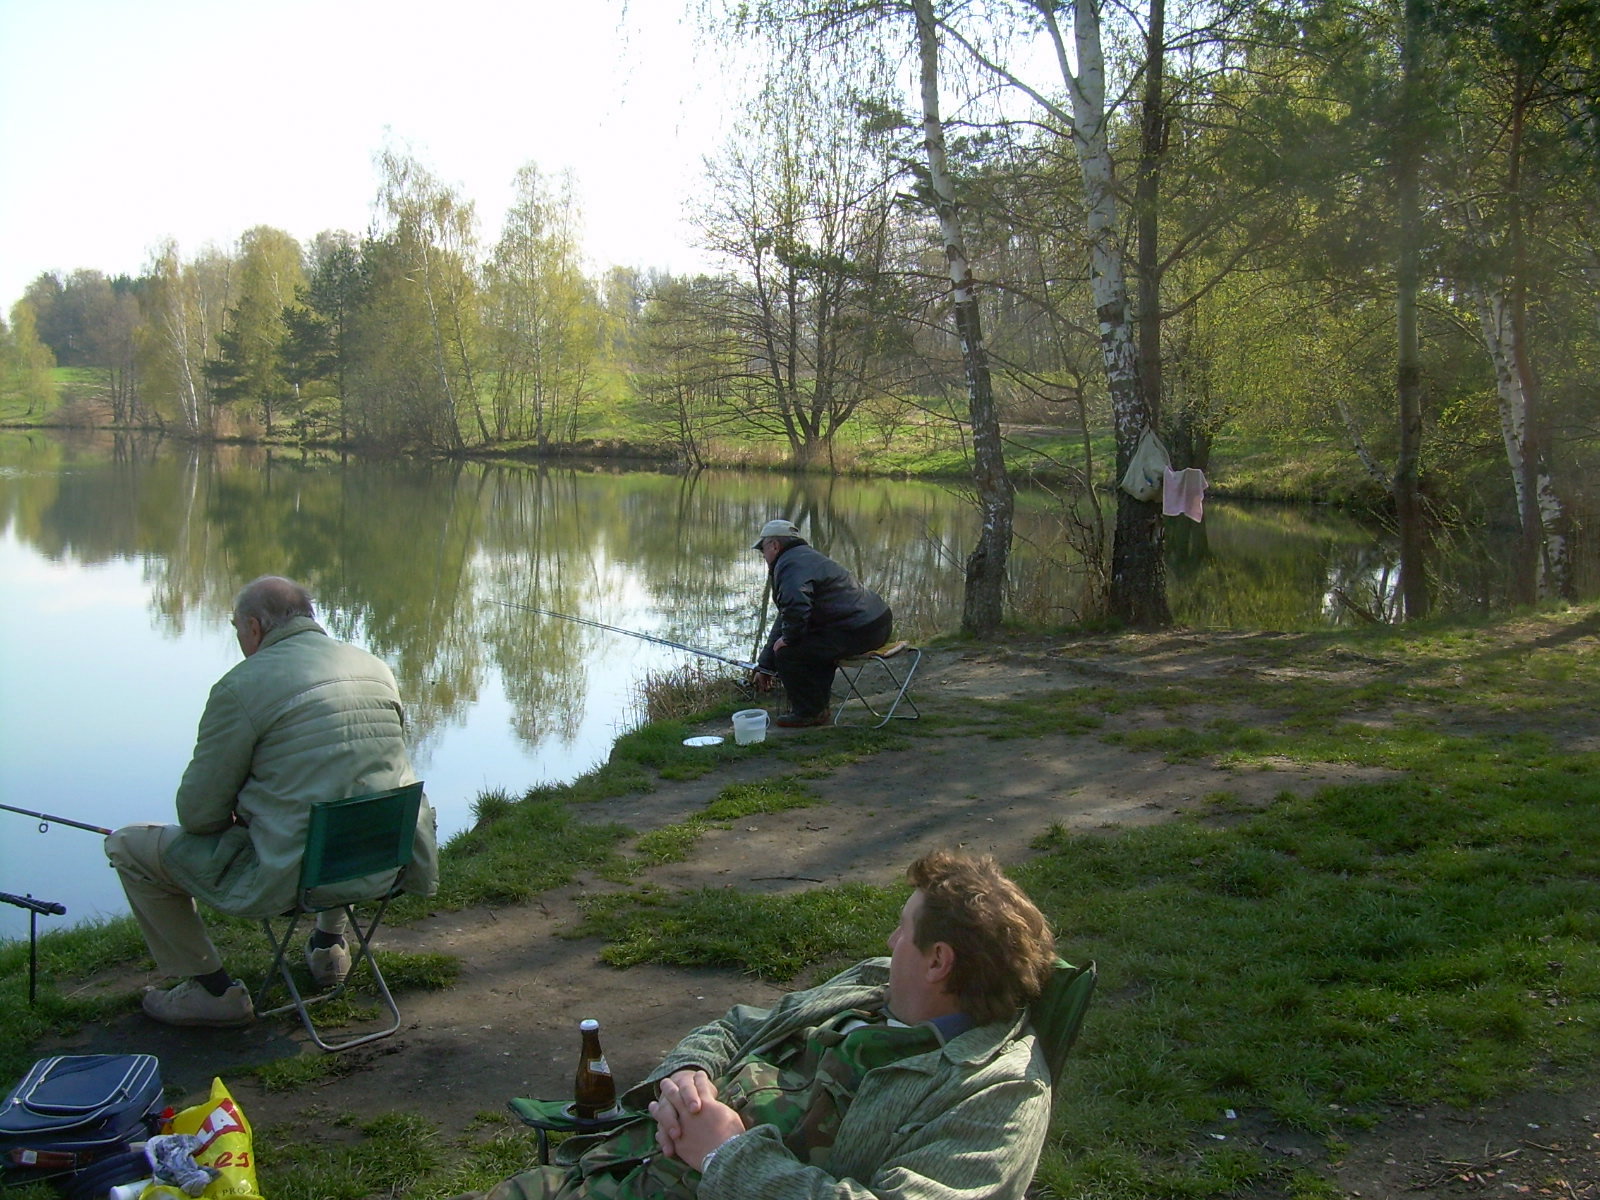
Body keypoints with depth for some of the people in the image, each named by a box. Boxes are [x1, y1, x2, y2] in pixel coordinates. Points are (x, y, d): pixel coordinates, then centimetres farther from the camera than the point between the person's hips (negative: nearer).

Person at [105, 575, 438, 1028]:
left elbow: (198, 815, -8)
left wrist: (236, 818, 18)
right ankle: (330, 943, 39)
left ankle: (214, 990, 16)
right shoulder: (377, 669, 7)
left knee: (127, 846, 11)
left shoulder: (241, 687, -11)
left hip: (288, 880, -6)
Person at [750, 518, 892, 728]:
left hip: (859, 631, -11)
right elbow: (786, 616, 30)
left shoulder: (791, 565, -11)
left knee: (787, 652, -9)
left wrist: (788, 638, -8)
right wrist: (765, 667, 33)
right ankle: (818, 706, 31)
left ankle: (808, 712, 5)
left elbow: (796, 610, -30)